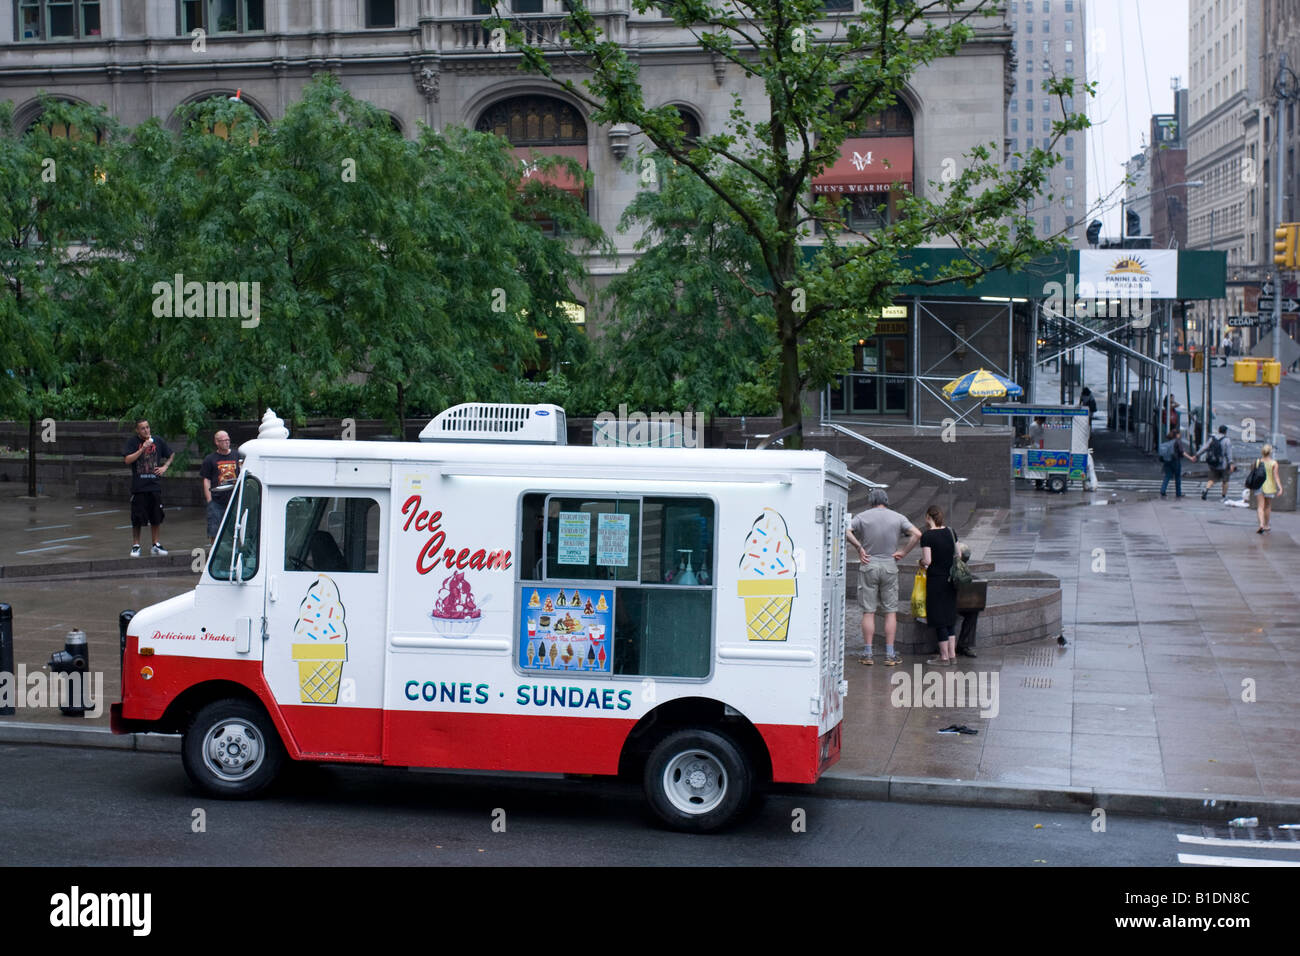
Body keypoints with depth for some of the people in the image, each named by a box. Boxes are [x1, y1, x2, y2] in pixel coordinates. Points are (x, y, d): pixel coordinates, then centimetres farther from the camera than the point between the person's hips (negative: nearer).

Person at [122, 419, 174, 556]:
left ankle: (156, 545, 19)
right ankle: (136, 546, 11)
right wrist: (143, 448, -19)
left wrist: (165, 467, 6)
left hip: (155, 485, 3)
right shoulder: (132, 441, -2)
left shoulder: (158, 441, 6)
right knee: (137, 519, 0)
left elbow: (171, 455, 21)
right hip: (138, 487, -3)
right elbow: (127, 460, -14)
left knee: (156, 517, 8)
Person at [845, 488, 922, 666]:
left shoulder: (862, 516, 0)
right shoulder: (897, 518, 4)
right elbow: (917, 534, -6)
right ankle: (890, 655, 3)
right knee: (891, 612, 6)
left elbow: (847, 531, -14)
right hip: (889, 566, 1)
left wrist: (859, 548, -6)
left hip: (868, 566, -1)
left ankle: (868, 654, 2)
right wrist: (903, 551, 0)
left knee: (868, 611, 3)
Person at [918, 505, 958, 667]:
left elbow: (927, 561, -17)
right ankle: (952, 655, 16)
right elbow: (958, 555, 10)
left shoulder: (927, 536, -14)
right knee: (950, 618, 14)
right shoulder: (951, 533, 4)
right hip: (951, 580, 6)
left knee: (939, 619, 1)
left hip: (936, 580, -6)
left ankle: (944, 657, 4)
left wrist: (921, 562, 4)